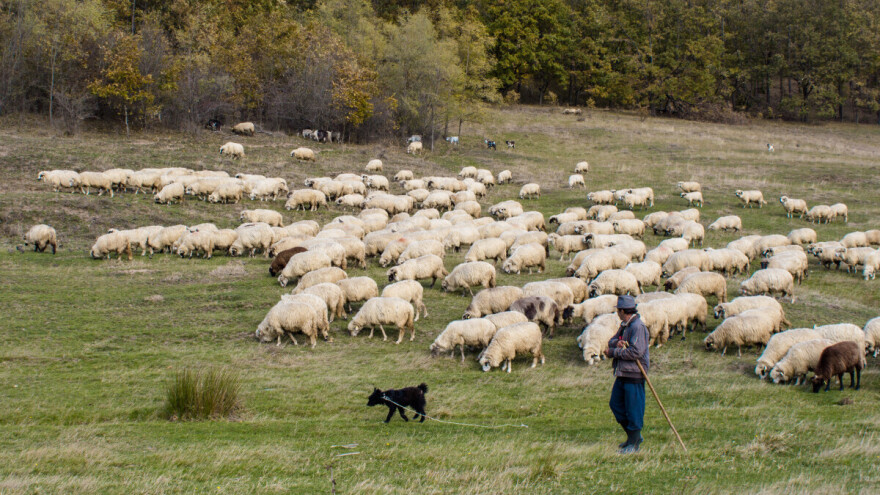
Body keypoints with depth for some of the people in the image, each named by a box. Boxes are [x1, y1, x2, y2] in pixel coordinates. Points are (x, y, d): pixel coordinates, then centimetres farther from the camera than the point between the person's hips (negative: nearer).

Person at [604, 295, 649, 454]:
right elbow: (611, 342, 12)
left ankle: (633, 443, 6)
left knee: (634, 409, -2)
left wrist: (614, 352, -16)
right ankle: (634, 435, 27)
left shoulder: (638, 327, -16)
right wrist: (616, 343, -12)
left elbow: (636, 352, -24)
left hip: (634, 375, -10)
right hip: (622, 374, 10)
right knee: (616, 404, 15)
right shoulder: (624, 325, 15)